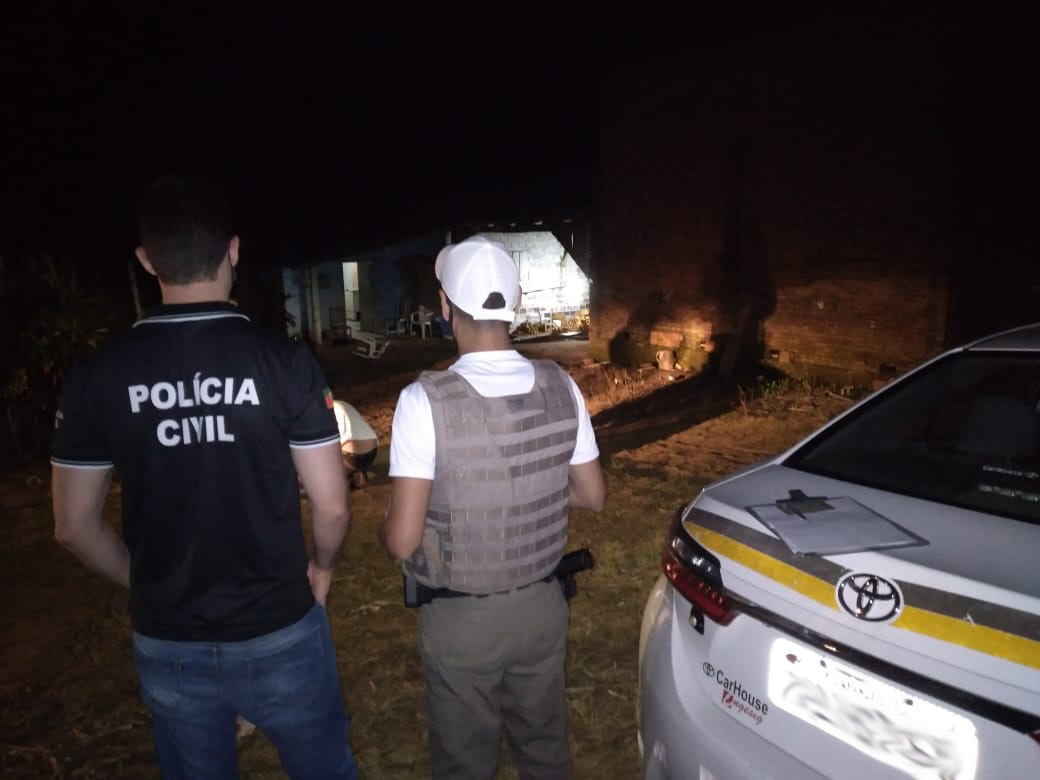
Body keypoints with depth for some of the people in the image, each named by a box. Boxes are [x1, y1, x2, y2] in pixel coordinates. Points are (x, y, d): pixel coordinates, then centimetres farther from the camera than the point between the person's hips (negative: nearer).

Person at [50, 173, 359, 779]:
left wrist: (147, 586, 14)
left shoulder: (97, 377, -9)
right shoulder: (285, 361, -17)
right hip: (279, 632, -2)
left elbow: (75, 525, -1)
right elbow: (332, 506, -14)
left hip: (168, 644, 3)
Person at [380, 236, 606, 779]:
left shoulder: (426, 400, -23)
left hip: (460, 619, -4)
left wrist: (385, 529, 2)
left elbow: (403, 541, -20)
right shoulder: (560, 387, -10)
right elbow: (592, 496, 1)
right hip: (542, 606, 4)